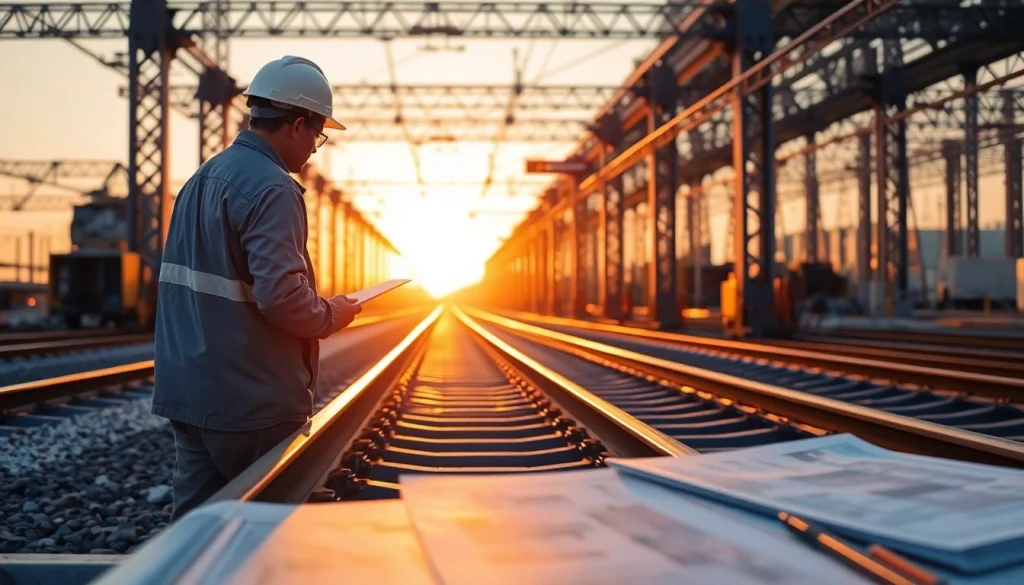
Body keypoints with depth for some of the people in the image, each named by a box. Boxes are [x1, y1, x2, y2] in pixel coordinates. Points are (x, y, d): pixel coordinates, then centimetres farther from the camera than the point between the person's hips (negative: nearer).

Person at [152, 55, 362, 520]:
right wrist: (331, 315, -6)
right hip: (250, 401, -8)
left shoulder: (203, 177, 13)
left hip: (189, 392, 8)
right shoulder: (271, 188, -16)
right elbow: (282, 297, -25)